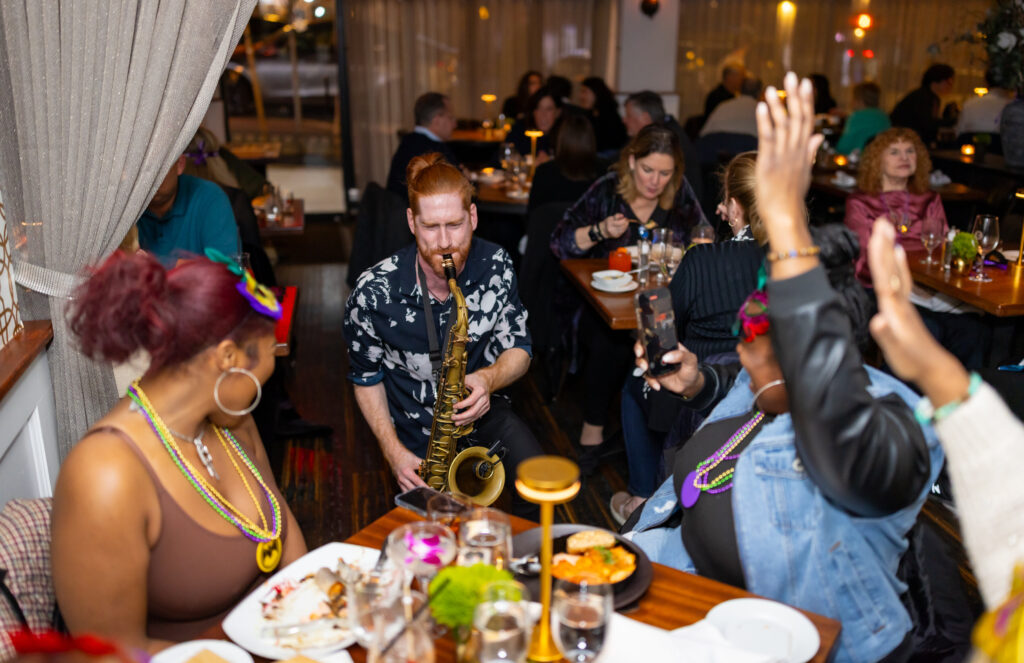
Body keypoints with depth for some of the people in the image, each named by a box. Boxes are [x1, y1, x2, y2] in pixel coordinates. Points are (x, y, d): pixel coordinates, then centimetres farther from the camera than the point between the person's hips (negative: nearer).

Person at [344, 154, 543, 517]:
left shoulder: (495, 265, -12)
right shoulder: (374, 292, -18)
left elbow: (519, 348, -3)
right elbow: (366, 377, -3)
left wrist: (489, 379, -26)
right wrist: (393, 451, -13)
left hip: (485, 412, 2)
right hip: (416, 435, -1)